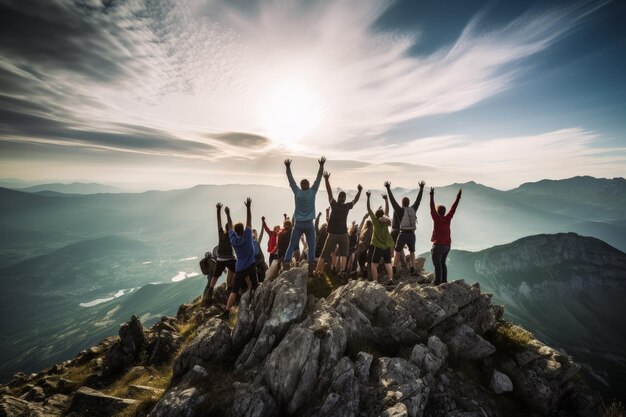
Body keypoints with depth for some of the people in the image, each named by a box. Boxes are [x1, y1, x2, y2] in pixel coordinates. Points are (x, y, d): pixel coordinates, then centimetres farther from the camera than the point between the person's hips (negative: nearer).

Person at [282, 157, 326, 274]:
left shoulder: (297, 192, -1)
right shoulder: (312, 192, -3)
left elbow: (291, 180, 3)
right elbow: (318, 178, -1)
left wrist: (288, 166, 7)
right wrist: (321, 165, 1)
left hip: (298, 224, 1)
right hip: (309, 224, -1)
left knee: (291, 246, 7)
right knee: (311, 246, 6)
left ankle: (286, 264, 6)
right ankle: (311, 266, 2)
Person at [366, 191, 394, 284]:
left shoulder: (375, 221, -9)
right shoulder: (386, 221, 0)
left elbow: (369, 209, -10)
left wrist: (368, 197, -9)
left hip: (378, 246, -3)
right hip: (387, 246, 4)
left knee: (373, 264, 4)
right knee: (388, 263, 8)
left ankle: (375, 280, -4)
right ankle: (391, 279, -5)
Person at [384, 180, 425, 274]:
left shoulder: (400, 210, -7)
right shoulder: (413, 209, 3)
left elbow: (392, 200, -8)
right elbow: (418, 200, 15)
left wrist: (388, 188, -4)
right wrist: (421, 188, 25)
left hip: (402, 234, -3)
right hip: (412, 234, 3)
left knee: (397, 252, 10)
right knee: (412, 252, 22)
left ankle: (394, 269, 8)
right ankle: (412, 269, 22)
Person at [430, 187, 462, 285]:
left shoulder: (437, 218, -11)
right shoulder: (448, 219, 3)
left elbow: (432, 208, -15)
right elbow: (453, 208, 10)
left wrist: (432, 196, -14)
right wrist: (458, 197, 14)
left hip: (438, 245, -7)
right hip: (447, 245, 7)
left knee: (437, 263, -5)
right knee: (442, 263, 15)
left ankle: (438, 281, -8)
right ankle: (444, 280, 15)